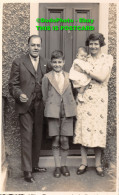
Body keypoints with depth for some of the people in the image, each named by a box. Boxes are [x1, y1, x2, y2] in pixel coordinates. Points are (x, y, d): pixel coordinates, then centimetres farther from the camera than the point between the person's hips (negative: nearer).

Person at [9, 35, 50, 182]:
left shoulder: (45, 64, 11)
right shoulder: (18, 62, 0)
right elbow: (13, 85, -2)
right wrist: (19, 94, -19)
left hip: (40, 106, 4)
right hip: (25, 105, -4)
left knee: (38, 137, 12)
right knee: (27, 137, -3)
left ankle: (34, 165, 27)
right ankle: (27, 171, 6)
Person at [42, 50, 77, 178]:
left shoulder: (69, 76, 8)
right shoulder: (47, 77, 4)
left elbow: (72, 93, 13)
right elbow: (44, 96, 6)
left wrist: (71, 107, 5)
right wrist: (49, 108, 3)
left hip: (67, 111, 1)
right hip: (53, 112, -1)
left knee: (65, 139, 3)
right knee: (56, 139, 3)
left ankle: (64, 165, 20)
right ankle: (57, 166, 16)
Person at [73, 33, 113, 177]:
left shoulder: (107, 58, 3)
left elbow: (102, 77, -10)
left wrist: (86, 70, -9)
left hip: (99, 98, -2)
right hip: (84, 97, 2)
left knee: (98, 128, 0)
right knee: (83, 127, 1)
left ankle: (98, 164, 14)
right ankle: (84, 163, 13)